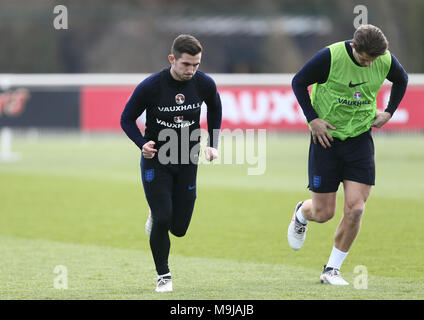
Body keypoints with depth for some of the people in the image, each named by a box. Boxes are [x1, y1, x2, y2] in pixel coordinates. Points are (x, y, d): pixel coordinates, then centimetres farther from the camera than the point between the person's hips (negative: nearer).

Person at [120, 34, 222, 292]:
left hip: (187, 162, 3)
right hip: (156, 161, -3)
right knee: (162, 221, -12)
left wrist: (213, 145, 5)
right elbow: (127, 119, -5)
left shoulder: (205, 84, -9)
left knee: (179, 228, 3)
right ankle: (163, 276, 9)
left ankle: (156, 216, 40)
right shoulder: (150, 87, -18)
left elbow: (215, 109, 14)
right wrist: (143, 144, -22)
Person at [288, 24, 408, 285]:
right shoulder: (330, 57, -19)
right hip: (327, 137, -3)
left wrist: (389, 112, 6)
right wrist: (312, 119, -12)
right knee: (323, 213, 1)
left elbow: (402, 80, 16)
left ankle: (332, 269, 6)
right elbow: (298, 82, -6)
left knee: (355, 209, -10)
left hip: (360, 139, 3)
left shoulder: (386, 61, -8)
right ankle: (302, 213, 40)